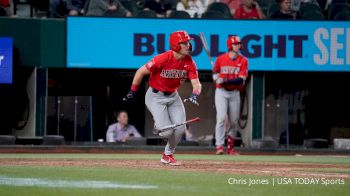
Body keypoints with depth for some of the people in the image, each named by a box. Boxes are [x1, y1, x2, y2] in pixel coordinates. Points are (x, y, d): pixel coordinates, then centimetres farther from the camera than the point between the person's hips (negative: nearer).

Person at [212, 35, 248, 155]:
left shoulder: (243, 61, -1)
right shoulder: (221, 59, 0)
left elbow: (241, 80, -10)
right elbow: (215, 73, 12)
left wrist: (227, 81, -23)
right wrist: (217, 79, -10)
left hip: (234, 93, 2)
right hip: (221, 92, -2)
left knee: (234, 121, 5)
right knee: (221, 118, -16)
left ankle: (230, 147, 21)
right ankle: (219, 146, -19)